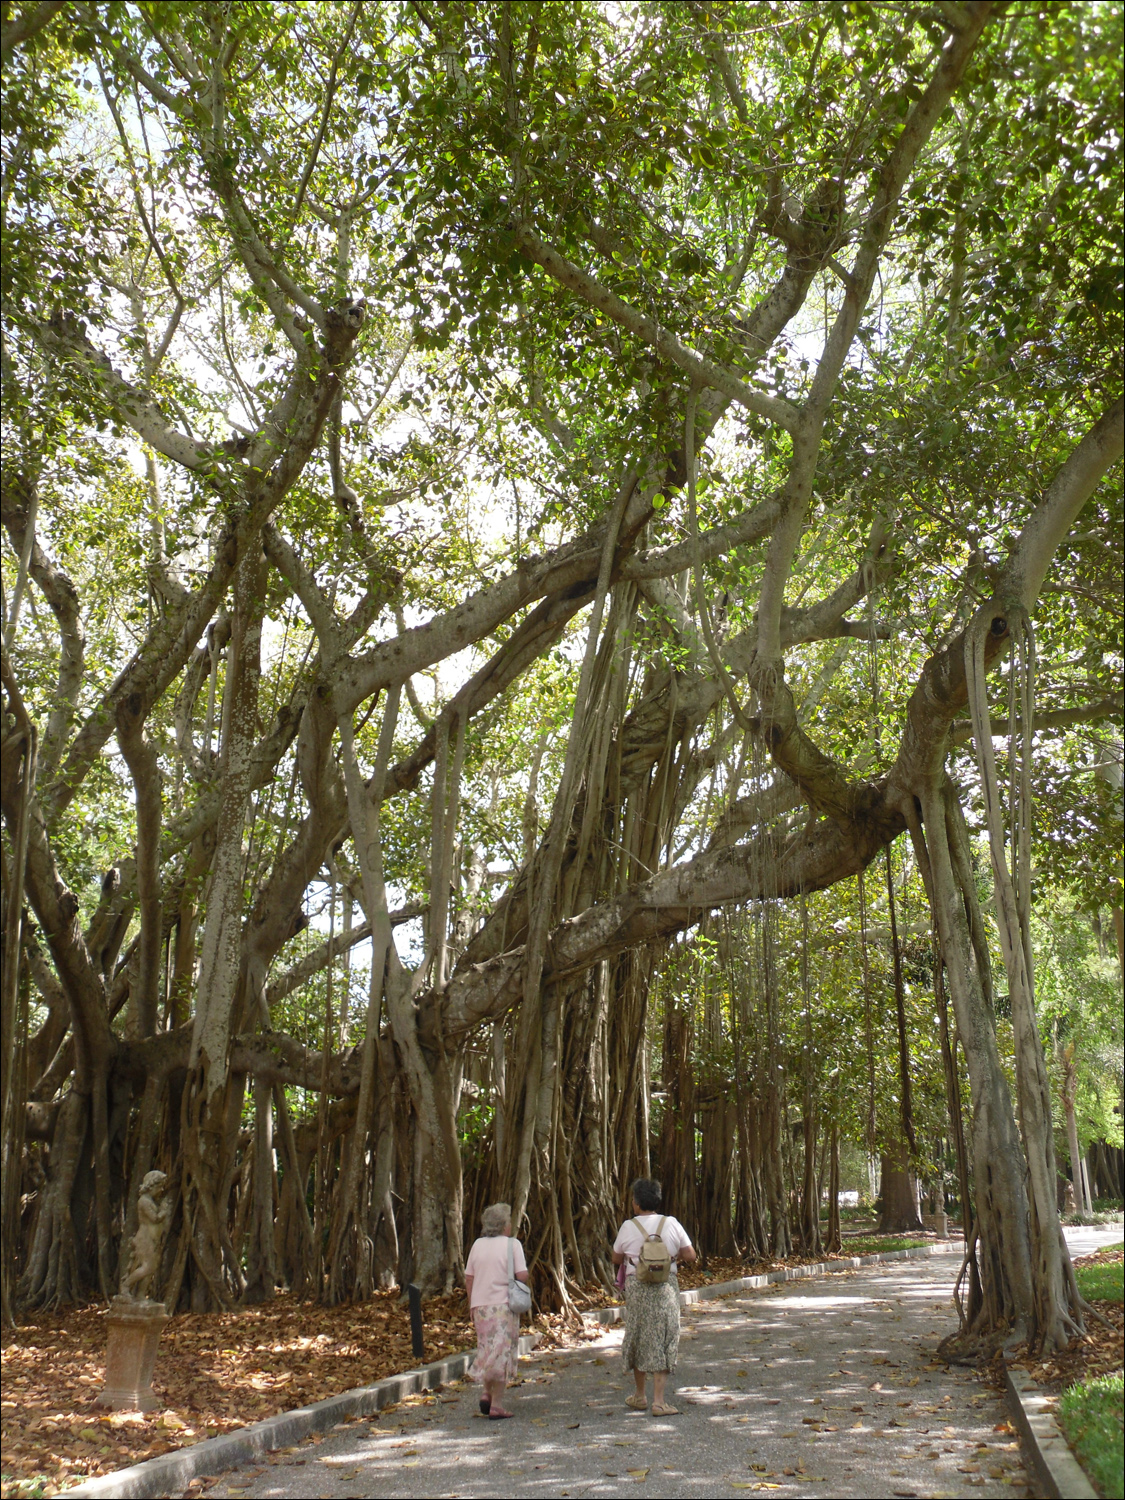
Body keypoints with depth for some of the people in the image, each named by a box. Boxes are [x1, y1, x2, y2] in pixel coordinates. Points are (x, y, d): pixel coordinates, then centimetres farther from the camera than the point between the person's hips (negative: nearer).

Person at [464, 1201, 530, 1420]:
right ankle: (495, 1405, 2)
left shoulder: (478, 1245, 6)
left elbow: (468, 1279, 8)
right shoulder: (512, 1244, -7)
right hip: (504, 1305, -4)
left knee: (487, 1351, 20)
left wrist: (472, 1306, 16)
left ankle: (487, 1393, 9)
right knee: (503, 1354, 3)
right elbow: (522, 1275, -14)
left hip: (480, 1305, 4)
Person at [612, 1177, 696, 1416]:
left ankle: (639, 1397, 27)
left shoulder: (628, 1227, -5)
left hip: (636, 1287, 0)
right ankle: (658, 1401, -1)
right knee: (662, 1342, 4)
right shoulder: (671, 1224, -3)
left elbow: (616, 1259, 6)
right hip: (666, 1287, 0)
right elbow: (690, 1256, -2)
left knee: (637, 1339, 15)